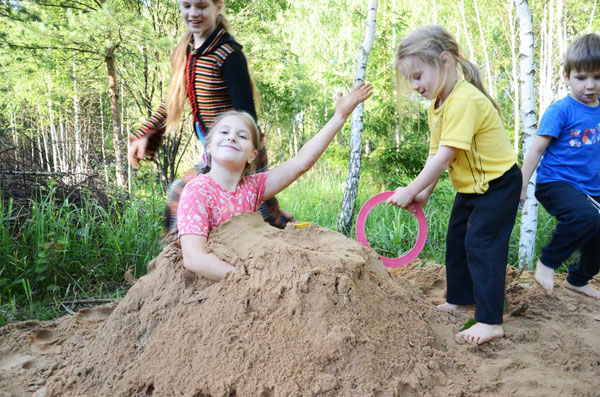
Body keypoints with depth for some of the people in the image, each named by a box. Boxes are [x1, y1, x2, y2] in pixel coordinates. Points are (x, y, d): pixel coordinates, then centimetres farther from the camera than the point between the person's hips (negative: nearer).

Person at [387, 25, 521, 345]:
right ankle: (459, 298, 32)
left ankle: (490, 321, -6)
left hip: (498, 183, -10)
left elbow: (444, 156, -32)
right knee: (456, 240, 16)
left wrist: (411, 190, -27)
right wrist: (424, 192, -7)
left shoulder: (464, 100, -29)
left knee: (481, 245, -12)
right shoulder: (438, 105, 2)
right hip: (471, 186, 10)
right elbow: (435, 154, 2)